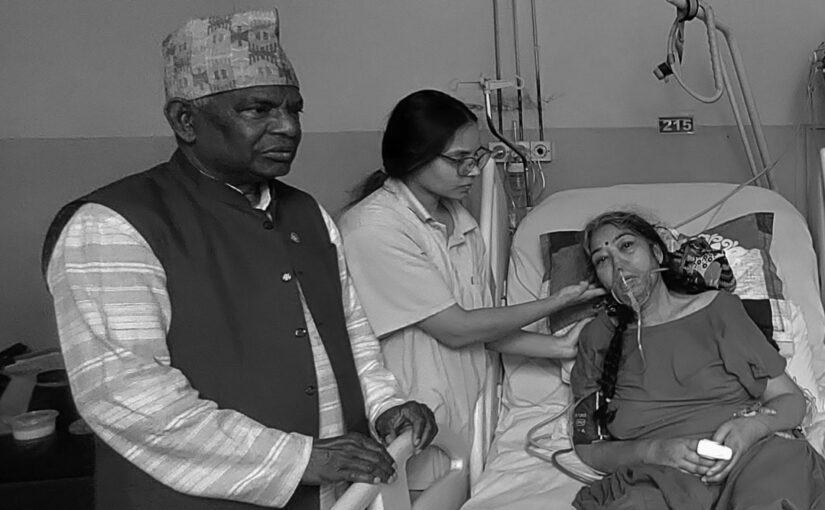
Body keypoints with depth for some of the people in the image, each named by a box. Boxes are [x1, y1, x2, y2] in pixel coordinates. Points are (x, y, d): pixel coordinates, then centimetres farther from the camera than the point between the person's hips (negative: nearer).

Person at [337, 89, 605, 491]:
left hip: (470, 416, 7)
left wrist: (561, 347, -6)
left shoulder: (457, 217, 5)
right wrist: (555, 303, -8)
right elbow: (455, 329, -17)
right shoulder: (373, 228, -19)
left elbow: (483, 327, 5)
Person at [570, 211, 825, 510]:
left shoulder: (716, 307, 11)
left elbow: (792, 400, 13)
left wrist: (751, 426, -10)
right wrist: (654, 451, -11)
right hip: (661, 480, 1)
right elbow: (587, 447, 8)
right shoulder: (596, 338, 11)